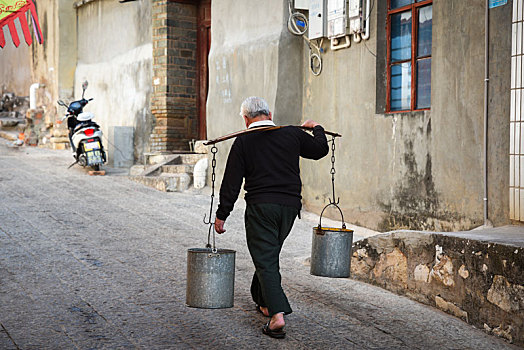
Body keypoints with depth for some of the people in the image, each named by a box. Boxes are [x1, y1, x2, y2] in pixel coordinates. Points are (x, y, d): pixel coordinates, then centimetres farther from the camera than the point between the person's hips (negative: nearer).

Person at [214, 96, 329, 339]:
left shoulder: (243, 141, 0)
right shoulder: (292, 134, 8)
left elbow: (232, 182, -3)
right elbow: (320, 150, 23)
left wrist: (221, 215, 2)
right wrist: (317, 128, 42)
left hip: (260, 206, -4)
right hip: (290, 205, 4)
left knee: (265, 260, -2)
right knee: (270, 255, 22)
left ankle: (277, 315, -15)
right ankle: (264, 302, 35)